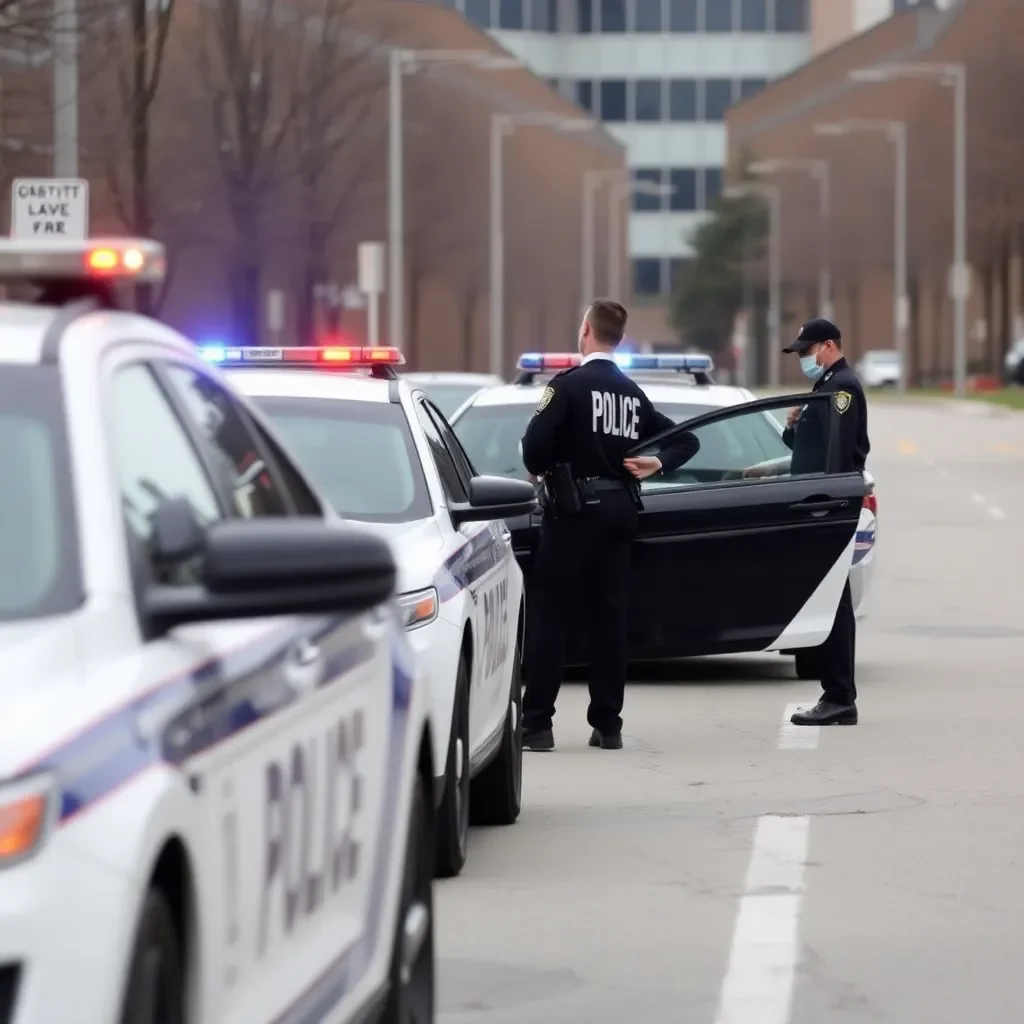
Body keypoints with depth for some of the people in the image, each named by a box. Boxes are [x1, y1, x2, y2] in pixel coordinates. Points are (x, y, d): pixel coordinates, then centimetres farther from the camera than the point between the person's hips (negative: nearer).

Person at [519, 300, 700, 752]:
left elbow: (536, 441, -21)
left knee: (552, 614, -4)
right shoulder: (631, 392, 13)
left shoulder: (569, 385, -10)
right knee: (609, 616, 8)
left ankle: (536, 723, -7)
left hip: (574, 509, -6)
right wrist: (658, 463, 3)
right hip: (620, 508, 6)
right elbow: (686, 440, 18)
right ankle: (607, 724, 8)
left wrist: (540, 470, -2)